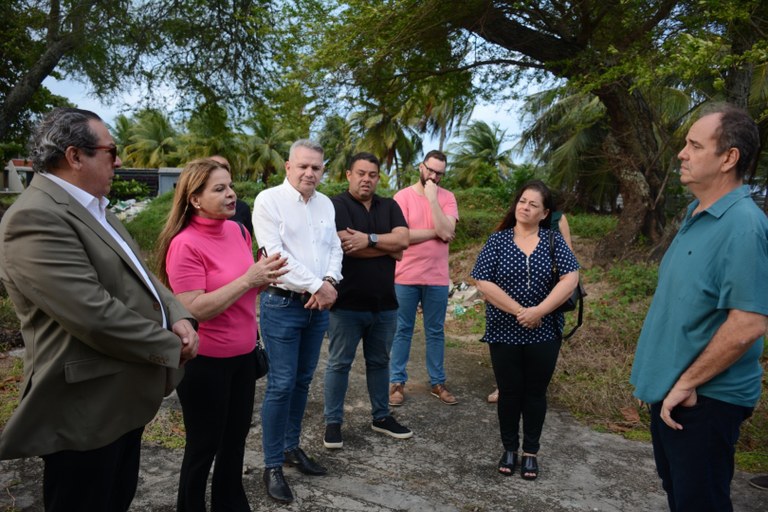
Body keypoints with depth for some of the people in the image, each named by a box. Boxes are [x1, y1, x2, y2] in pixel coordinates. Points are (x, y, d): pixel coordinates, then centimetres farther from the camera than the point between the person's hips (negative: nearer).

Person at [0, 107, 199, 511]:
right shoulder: (36, 217, -22)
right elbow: (95, 315, -29)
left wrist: (178, 317, -5)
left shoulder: (94, 208, 11)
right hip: (87, 412, -9)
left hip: (122, 399, 9)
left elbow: (138, 276, 14)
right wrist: (170, 346, -15)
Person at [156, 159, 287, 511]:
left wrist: (265, 278, -7)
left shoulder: (238, 231, 2)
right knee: (204, 445, 11)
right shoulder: (185, 245, -19)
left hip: (243, 353, 7)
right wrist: (248, 279, -27)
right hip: (204, 361, -7)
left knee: (236, 436, 21)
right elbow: (193, 310, -24)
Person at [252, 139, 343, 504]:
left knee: (302, 381, 14)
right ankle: (272, 465, 11)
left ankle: (292, 447, 30)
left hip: (319, 306, 6)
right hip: (282, 304, -6)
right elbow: (275, 254, -16)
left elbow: (335, 247, 11)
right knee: (281, 385, -4)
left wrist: (330, 281, -9)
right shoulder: (268, 200, -8)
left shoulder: (325, 204, 12)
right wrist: (316, 286, -15)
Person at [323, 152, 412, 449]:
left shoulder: (389, 206, 9)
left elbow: (403, 239, -5)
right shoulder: (337, 205, -7)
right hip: (347, 302, -5)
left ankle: (381, 417, 32)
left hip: (384, 303, 5)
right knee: (339, 364, 6)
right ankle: (333, 422, 20)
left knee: (379, 362, 17)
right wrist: (388, 248, -9)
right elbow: (346, 245, -20)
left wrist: (369, 239, -17)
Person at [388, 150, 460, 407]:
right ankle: (397, 382, 19)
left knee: (435, 332, 13)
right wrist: (435, 232, -11)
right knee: (402, 331, 8)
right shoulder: (403, 196, -4)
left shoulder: (447, 197, 1)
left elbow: (447, 232, -14)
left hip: (437, 278, 2)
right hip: (406, 277, -2)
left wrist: (432, 198, -14)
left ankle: (437, 383, 24)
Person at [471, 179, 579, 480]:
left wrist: (539, 311, -19)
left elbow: (570, 278, -10)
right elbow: (483, 283, -10)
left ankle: (531, 452, 28)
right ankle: (509, 449, 28)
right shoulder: (498, 240, -2)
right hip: (504, 333, 0)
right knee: (509, 392, 11)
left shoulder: (553, 240, 0)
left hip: (544, 333, 1)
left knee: (535, 393, 12)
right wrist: (519, 311, -15)